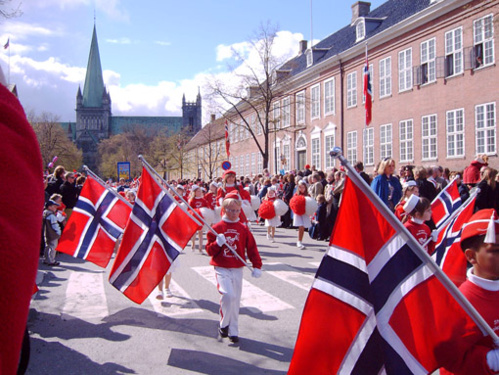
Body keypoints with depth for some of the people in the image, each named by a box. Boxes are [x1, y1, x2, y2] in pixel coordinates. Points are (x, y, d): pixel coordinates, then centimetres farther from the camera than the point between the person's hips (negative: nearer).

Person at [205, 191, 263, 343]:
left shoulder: (243, 229, 4)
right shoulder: (217, 228, -2)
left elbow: (252, 248, 5)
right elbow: (209, 250, -1)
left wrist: (257, 266, -1)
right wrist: (217, 243, -21)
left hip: (237, 269, 3)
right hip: (222, 268, -3)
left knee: (235, 300, 7)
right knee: (228, 294, -21)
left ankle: (233, 331, 20)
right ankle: (223, 324, 2)